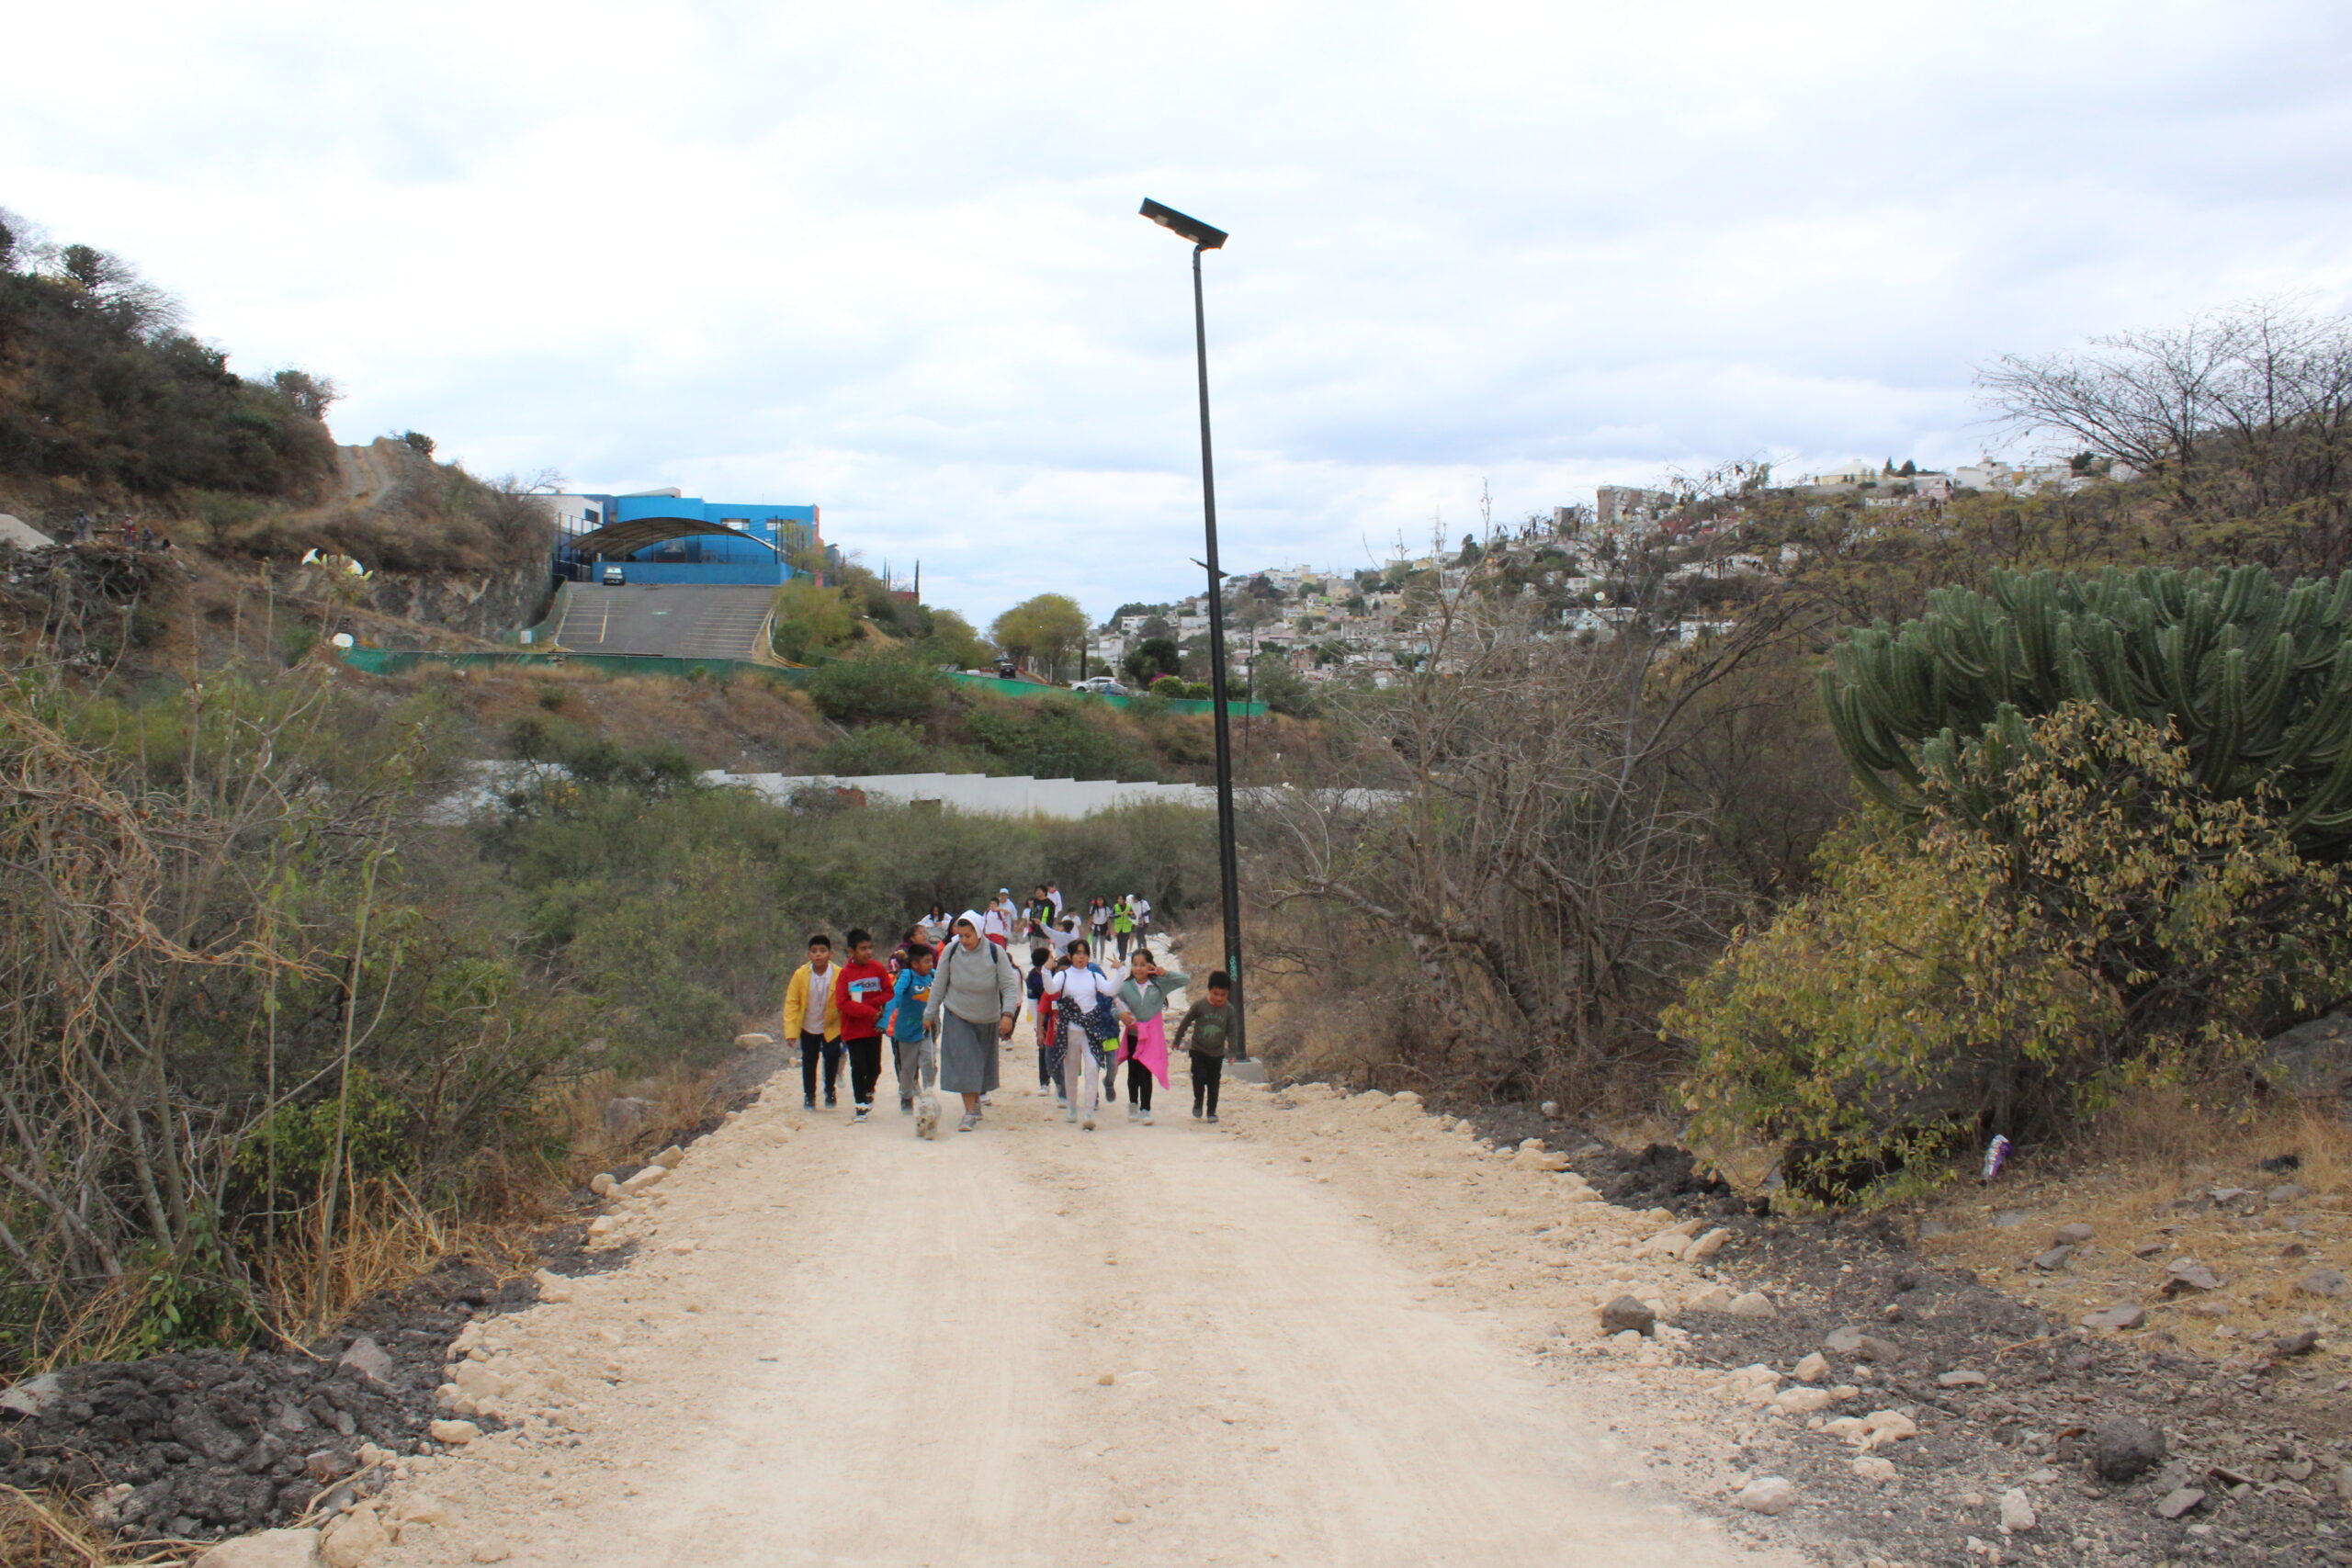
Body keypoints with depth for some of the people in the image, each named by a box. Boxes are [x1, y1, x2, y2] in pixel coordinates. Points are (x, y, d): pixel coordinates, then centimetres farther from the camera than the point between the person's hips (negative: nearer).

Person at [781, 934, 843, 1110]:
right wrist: (791, 1030, -15)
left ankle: (829, 1090, 23)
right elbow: (791, 1003, -10)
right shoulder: (800, 974, -16)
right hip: (808, 1027, 1)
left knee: (832, 1056, -4)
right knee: (808, 1061, 10)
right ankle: (809, 1095, 29)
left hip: (831, 1027, -1)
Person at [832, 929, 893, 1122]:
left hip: (874, 1028, 2)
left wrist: (866, 1003, -15)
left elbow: (888, 994, -1)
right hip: (853, 1029, -2)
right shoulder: (845, 973, -9)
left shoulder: (878, 969, -2)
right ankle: (860, 1106, 7)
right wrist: (868, 1012, -18)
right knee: (858, 1067, -4)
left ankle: (869, 1090, 38)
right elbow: (841, 1003, -14)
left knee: (874, 1068, 7)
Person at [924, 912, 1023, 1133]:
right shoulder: (951, 951, -12)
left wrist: (1008, 1014, -25)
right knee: (963, 1063, -10)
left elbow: (1010, 985, -12)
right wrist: (931, 1014, 5)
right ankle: (970, 1111, -8)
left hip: (987, 1019, 1)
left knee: (982, 1062, 13)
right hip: (957, 1017, -1)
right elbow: (939, 985, -1)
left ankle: (976, 1100, 33)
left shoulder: (995, 953, -15)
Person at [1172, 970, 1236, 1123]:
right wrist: (1177, 1040, 5)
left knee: (1213, 1082, 7)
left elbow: (1231, 1032, 1)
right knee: (1199, 1078, -10)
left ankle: (1211, 1111, 19)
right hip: (1198, 1050, -2)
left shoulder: (1229, 1009, -7)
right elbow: (1185, 1022, -2)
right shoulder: (1200, 1005, -13)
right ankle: (1198, 1103, 15)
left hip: (1217, 1053, 2)